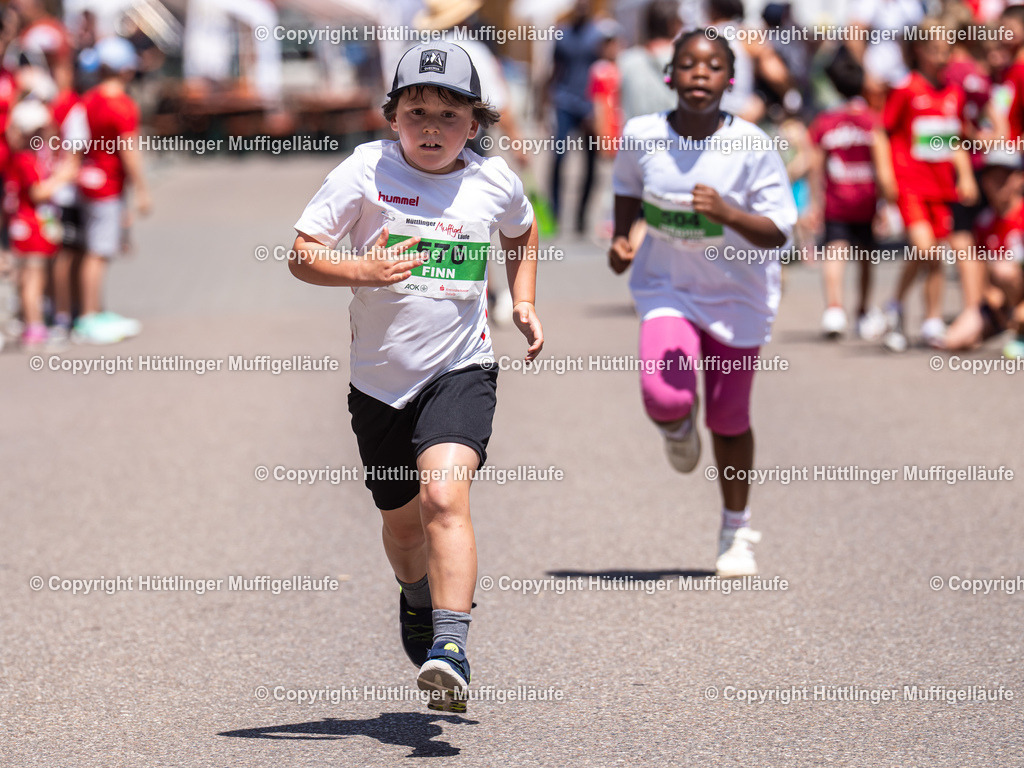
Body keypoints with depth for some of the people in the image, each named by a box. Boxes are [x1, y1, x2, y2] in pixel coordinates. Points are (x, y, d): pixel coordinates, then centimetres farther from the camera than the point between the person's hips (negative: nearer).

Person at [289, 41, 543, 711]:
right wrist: (362, 271, -28)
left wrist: (524, 303, 11)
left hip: (461, 369, -1)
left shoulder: (496, 181, -1)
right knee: (402, 522, 18)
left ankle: (450, 648, -32)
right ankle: (418, 599, 52)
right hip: (380, 378, 2)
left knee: (444, 493, -26)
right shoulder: (367, 170, -7)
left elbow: (522, 233, 23)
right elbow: (301, 255, -11)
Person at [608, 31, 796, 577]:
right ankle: (679, 426, 17)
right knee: (665, 398, -23)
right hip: (667, 287, 1)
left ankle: (737, 532, 31)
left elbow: (778, 230, -17)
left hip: (737, 295, -1)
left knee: (728, 419, 9)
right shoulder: (642, 136, -11)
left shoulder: (751, 146, -18)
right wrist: (621, 237, -3)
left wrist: (725, 212, -33)